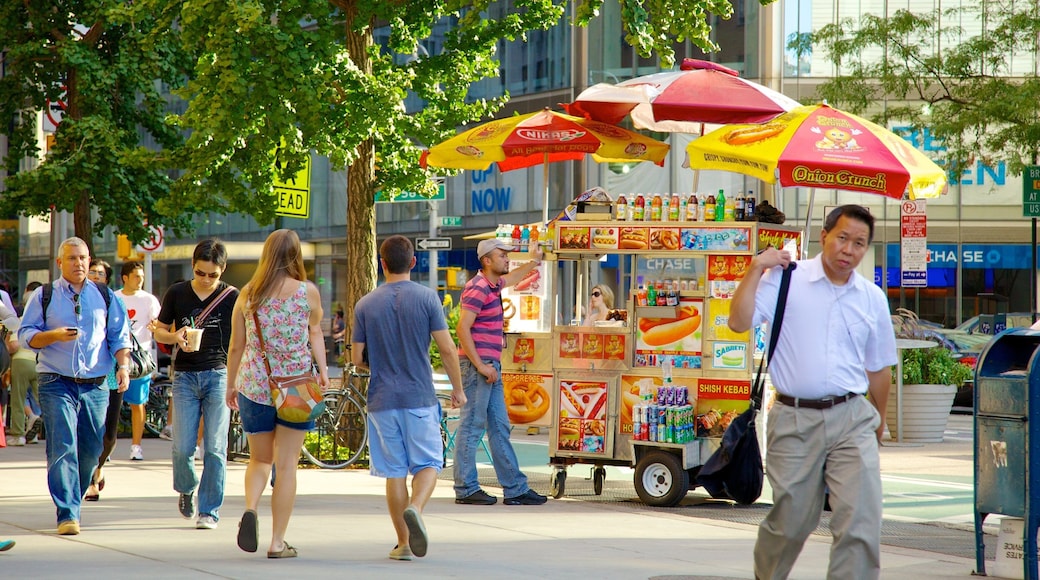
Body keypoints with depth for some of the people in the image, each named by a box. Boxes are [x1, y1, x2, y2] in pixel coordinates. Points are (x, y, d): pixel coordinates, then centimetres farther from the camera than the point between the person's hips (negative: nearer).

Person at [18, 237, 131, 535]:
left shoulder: (104, 297, 11)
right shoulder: (43, 297, 6)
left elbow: (119, 335, 12)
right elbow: (25, 335, 3)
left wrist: (123, 365, -3)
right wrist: (54, 336, -14)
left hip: (95, 387, 3)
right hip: (56, 384, -3)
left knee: (91, 451, 5)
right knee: (62, 449, -12)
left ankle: (71, 502, 25)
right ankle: (68, 514, -14)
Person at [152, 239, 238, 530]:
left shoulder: (232, 297, 1)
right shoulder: (176, 294, 5)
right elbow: (159, 330, 14)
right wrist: (175, 337, -9)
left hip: (218, 375, -1)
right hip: (185, 376, 1)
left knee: (215, 448, -6)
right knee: (182, 447, -4)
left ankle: (209, 510, 2)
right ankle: (186, 489, 26)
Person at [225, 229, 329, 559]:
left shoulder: (247, 294, 2)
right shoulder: (308, 292, -2)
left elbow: (236, 346, 6)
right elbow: (315, 334, -5)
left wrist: (231, 384, 15)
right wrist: (323, 371, -2)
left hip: (255, 386, 2)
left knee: (260, 459, 18)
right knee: (286, 464, 4)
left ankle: (250, 509, -10)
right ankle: (278, 542, 3)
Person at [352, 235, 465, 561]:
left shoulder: (365, 305, 1)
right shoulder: (426, 298, -4)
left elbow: (356, 358, 3)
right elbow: (447, 349, -5)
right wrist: (457, 388, 7)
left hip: (383, 399, 2)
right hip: (420, 398, -1)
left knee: (395, 472, 8)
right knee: (428, 464, 7)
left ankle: (403, 543, 9)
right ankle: (415, 509, -22)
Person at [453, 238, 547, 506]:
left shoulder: (494, 285, 16)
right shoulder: (477, 288, -13)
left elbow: (511, 278, 43)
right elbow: (462, 328, -20)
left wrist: (534, 262, 49)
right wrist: (480, 365, -21)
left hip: (490, 367, 10)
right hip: (477, 365, -10)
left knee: (499, 428, 9)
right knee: (471, 426, -5)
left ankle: (516, 489, 11)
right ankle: (466, 489, -2)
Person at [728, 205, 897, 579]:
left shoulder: (872, 298, 11)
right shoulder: (786, 280, 0)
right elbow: (739, 323, -11)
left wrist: (878, 423, 27)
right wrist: (756, 269, -12)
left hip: (852, 419, 2)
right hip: (795, 420, -2)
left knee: (861, 519, -10)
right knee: (790, 523, 7)